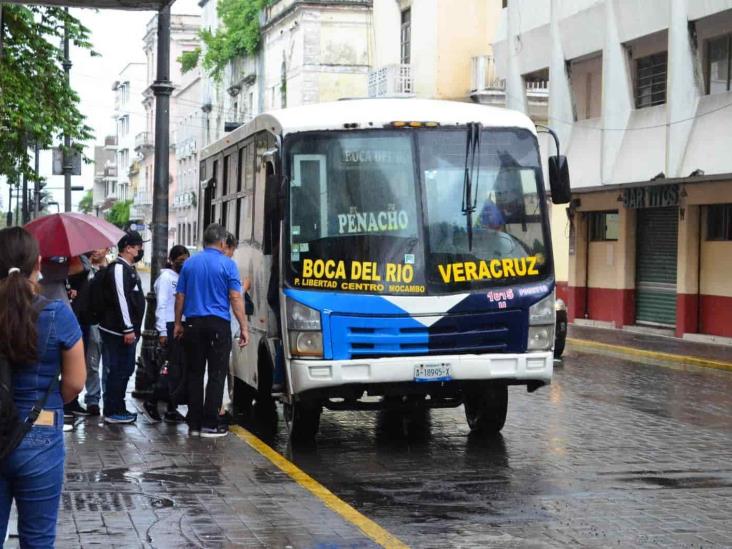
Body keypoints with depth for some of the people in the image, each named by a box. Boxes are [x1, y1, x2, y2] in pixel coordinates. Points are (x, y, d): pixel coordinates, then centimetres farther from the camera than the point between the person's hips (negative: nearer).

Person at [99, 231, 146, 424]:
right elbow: (120, 299, -20)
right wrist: (128, 329, -21)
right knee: (118, 370, -7)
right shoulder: (119, 268, -14)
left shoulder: (128, 268, 19)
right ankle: (112, 412, -3)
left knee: (124, 369, 14)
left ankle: (118, 408, 22)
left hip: (127, 330, 10)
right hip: (118, 331, -10)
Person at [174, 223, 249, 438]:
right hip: (218, 325, -4)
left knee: (195, 374, 9)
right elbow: (235, 298, -8)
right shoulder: (227, 264, -4)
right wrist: (243, 327, -5)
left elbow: (180, 296, 10)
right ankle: (210, 424, -2)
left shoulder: (189, 263, 7)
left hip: (193, 324, 4)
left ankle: (194, 424, 10)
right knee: (216, 375, 1)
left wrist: (178, 323, 19)